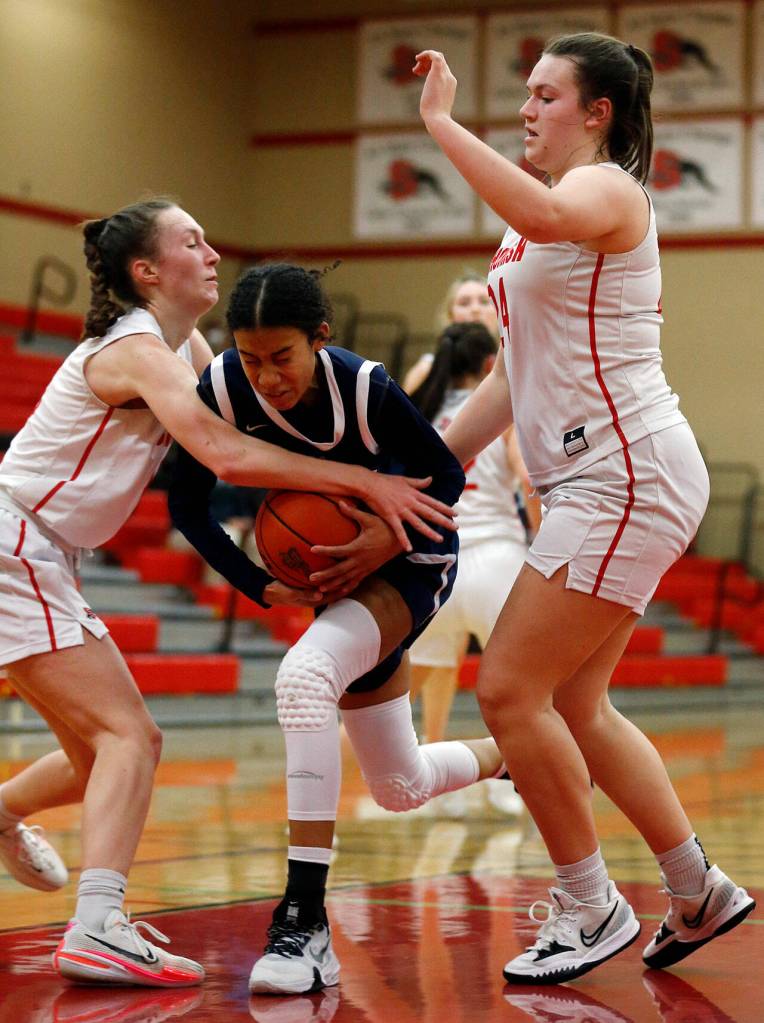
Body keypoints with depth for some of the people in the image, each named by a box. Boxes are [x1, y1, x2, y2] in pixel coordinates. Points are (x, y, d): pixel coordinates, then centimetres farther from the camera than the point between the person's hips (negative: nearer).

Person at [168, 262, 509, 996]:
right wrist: (262, 588, -18)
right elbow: (187, 506, -8)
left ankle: (306, 924, -35)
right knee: (399, 787, 16)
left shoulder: (364, 389, -29)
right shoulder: (223, 387, -20)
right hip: (339, 568, 6)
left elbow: (447, 476, -14)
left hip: (412, 559, -6)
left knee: (303, 674, -35)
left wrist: (390, 539, -30)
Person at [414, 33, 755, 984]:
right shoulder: (542, 220, 20)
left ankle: (590, 906, 2)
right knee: (573, 705, 12)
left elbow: (541, 211, -36)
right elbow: (519, 371, 23)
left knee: (510, 689, -11)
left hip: (628, 472, -10)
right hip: (597, 481, 10)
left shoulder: (606, 189, -10)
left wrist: (440, 122, -29)